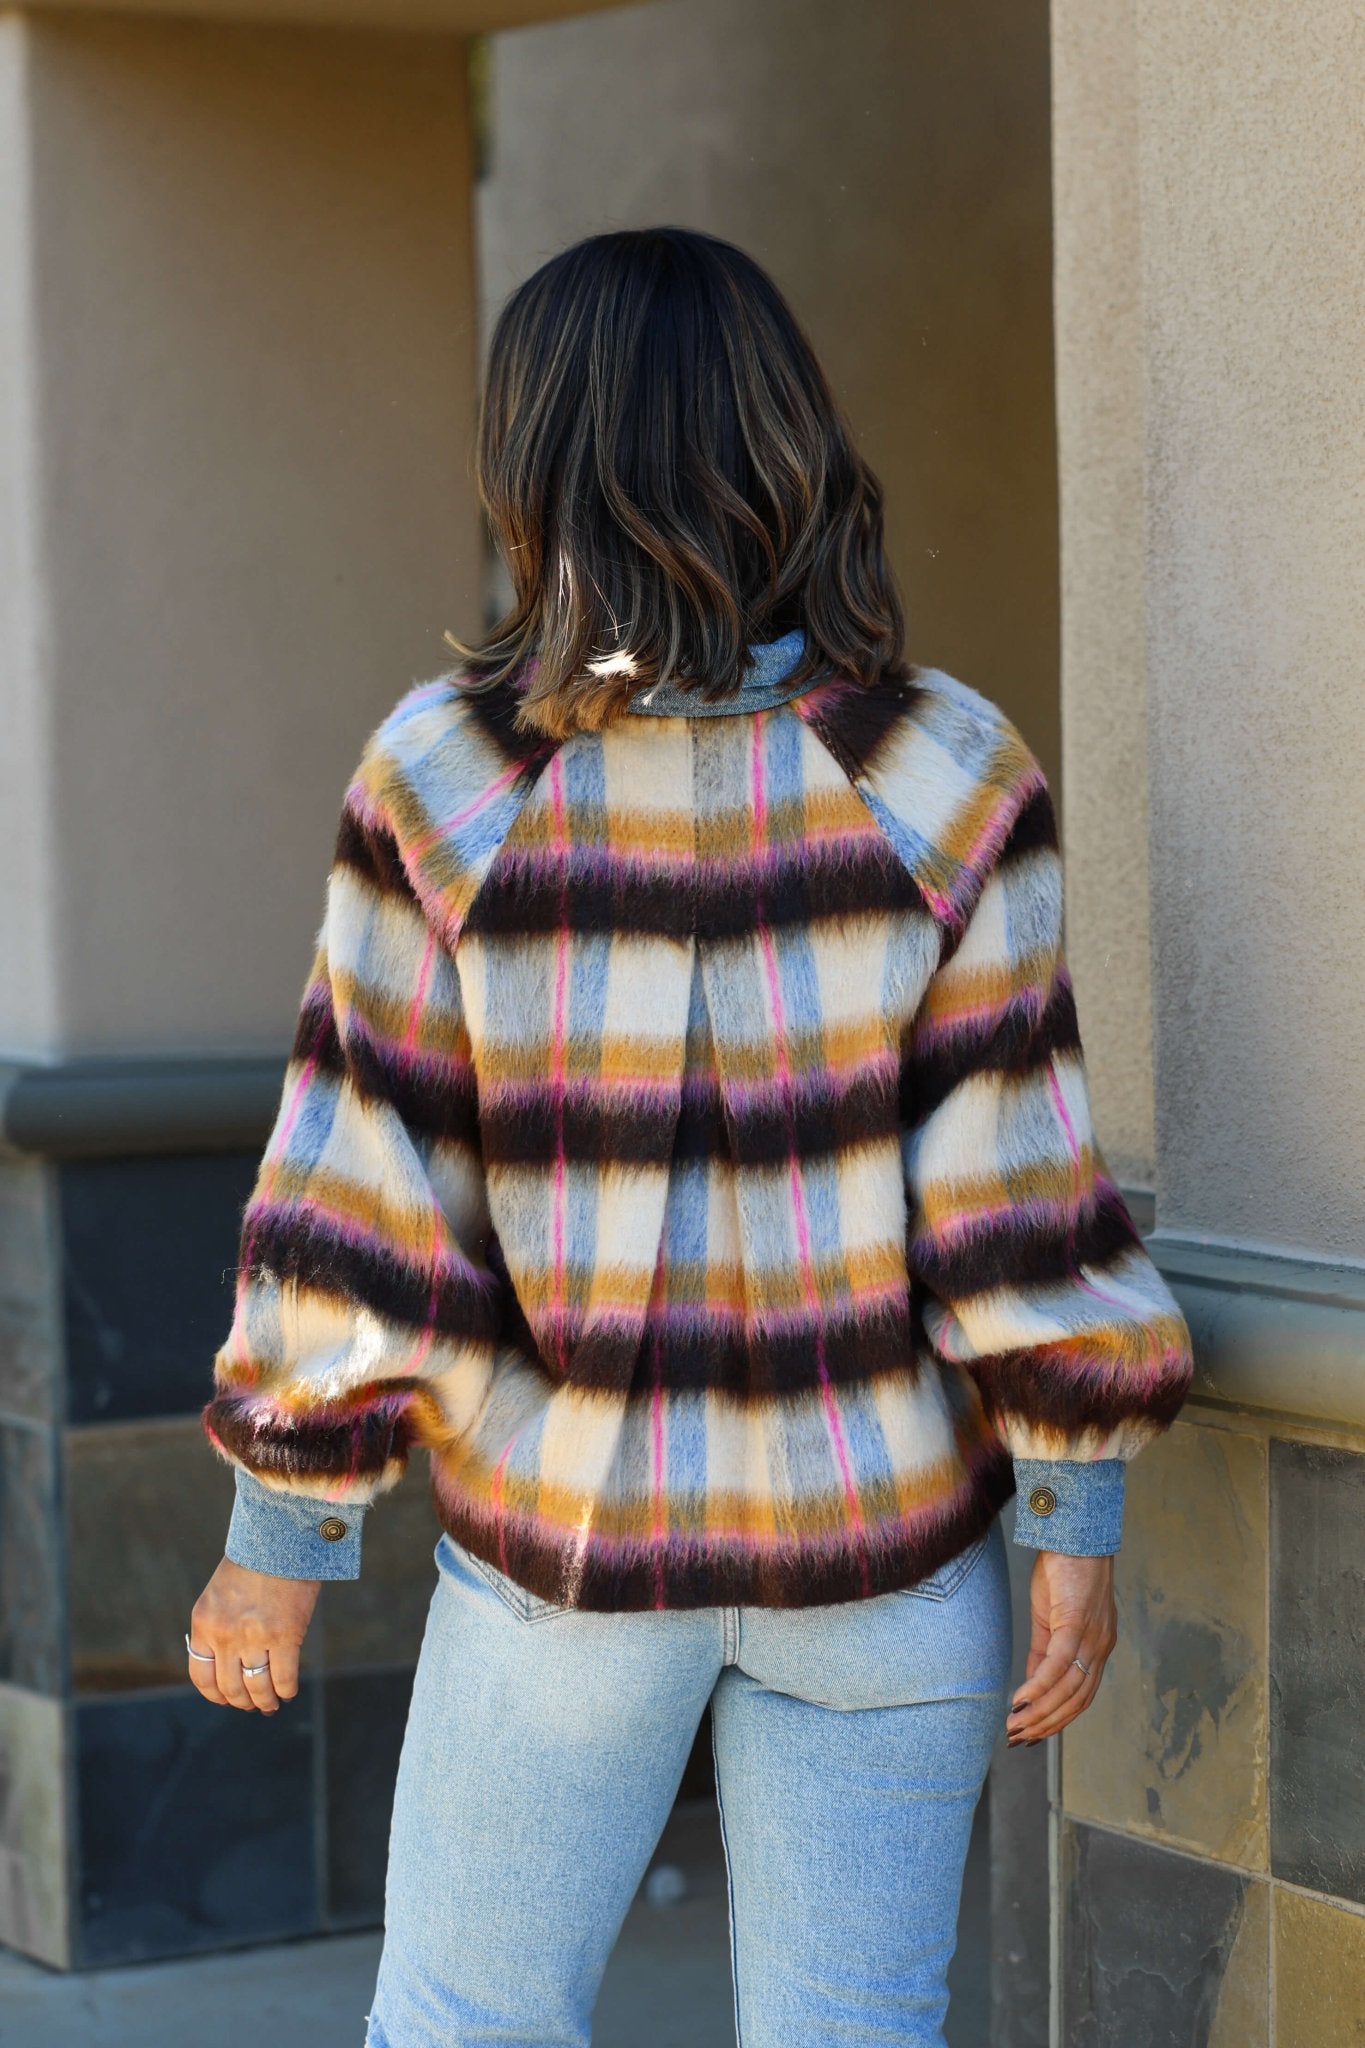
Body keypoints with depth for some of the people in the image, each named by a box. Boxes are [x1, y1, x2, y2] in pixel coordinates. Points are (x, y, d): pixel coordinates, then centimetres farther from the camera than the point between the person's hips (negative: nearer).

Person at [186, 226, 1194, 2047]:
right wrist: (1078, 1517, -2)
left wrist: (281, 1529, 0)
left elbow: (363, 1181, -8)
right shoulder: (945, 775, -9)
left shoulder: (444, 776, -10)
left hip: (563, 1540, 0)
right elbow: (1010, 1175, -10)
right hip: (884, 1536, 1)